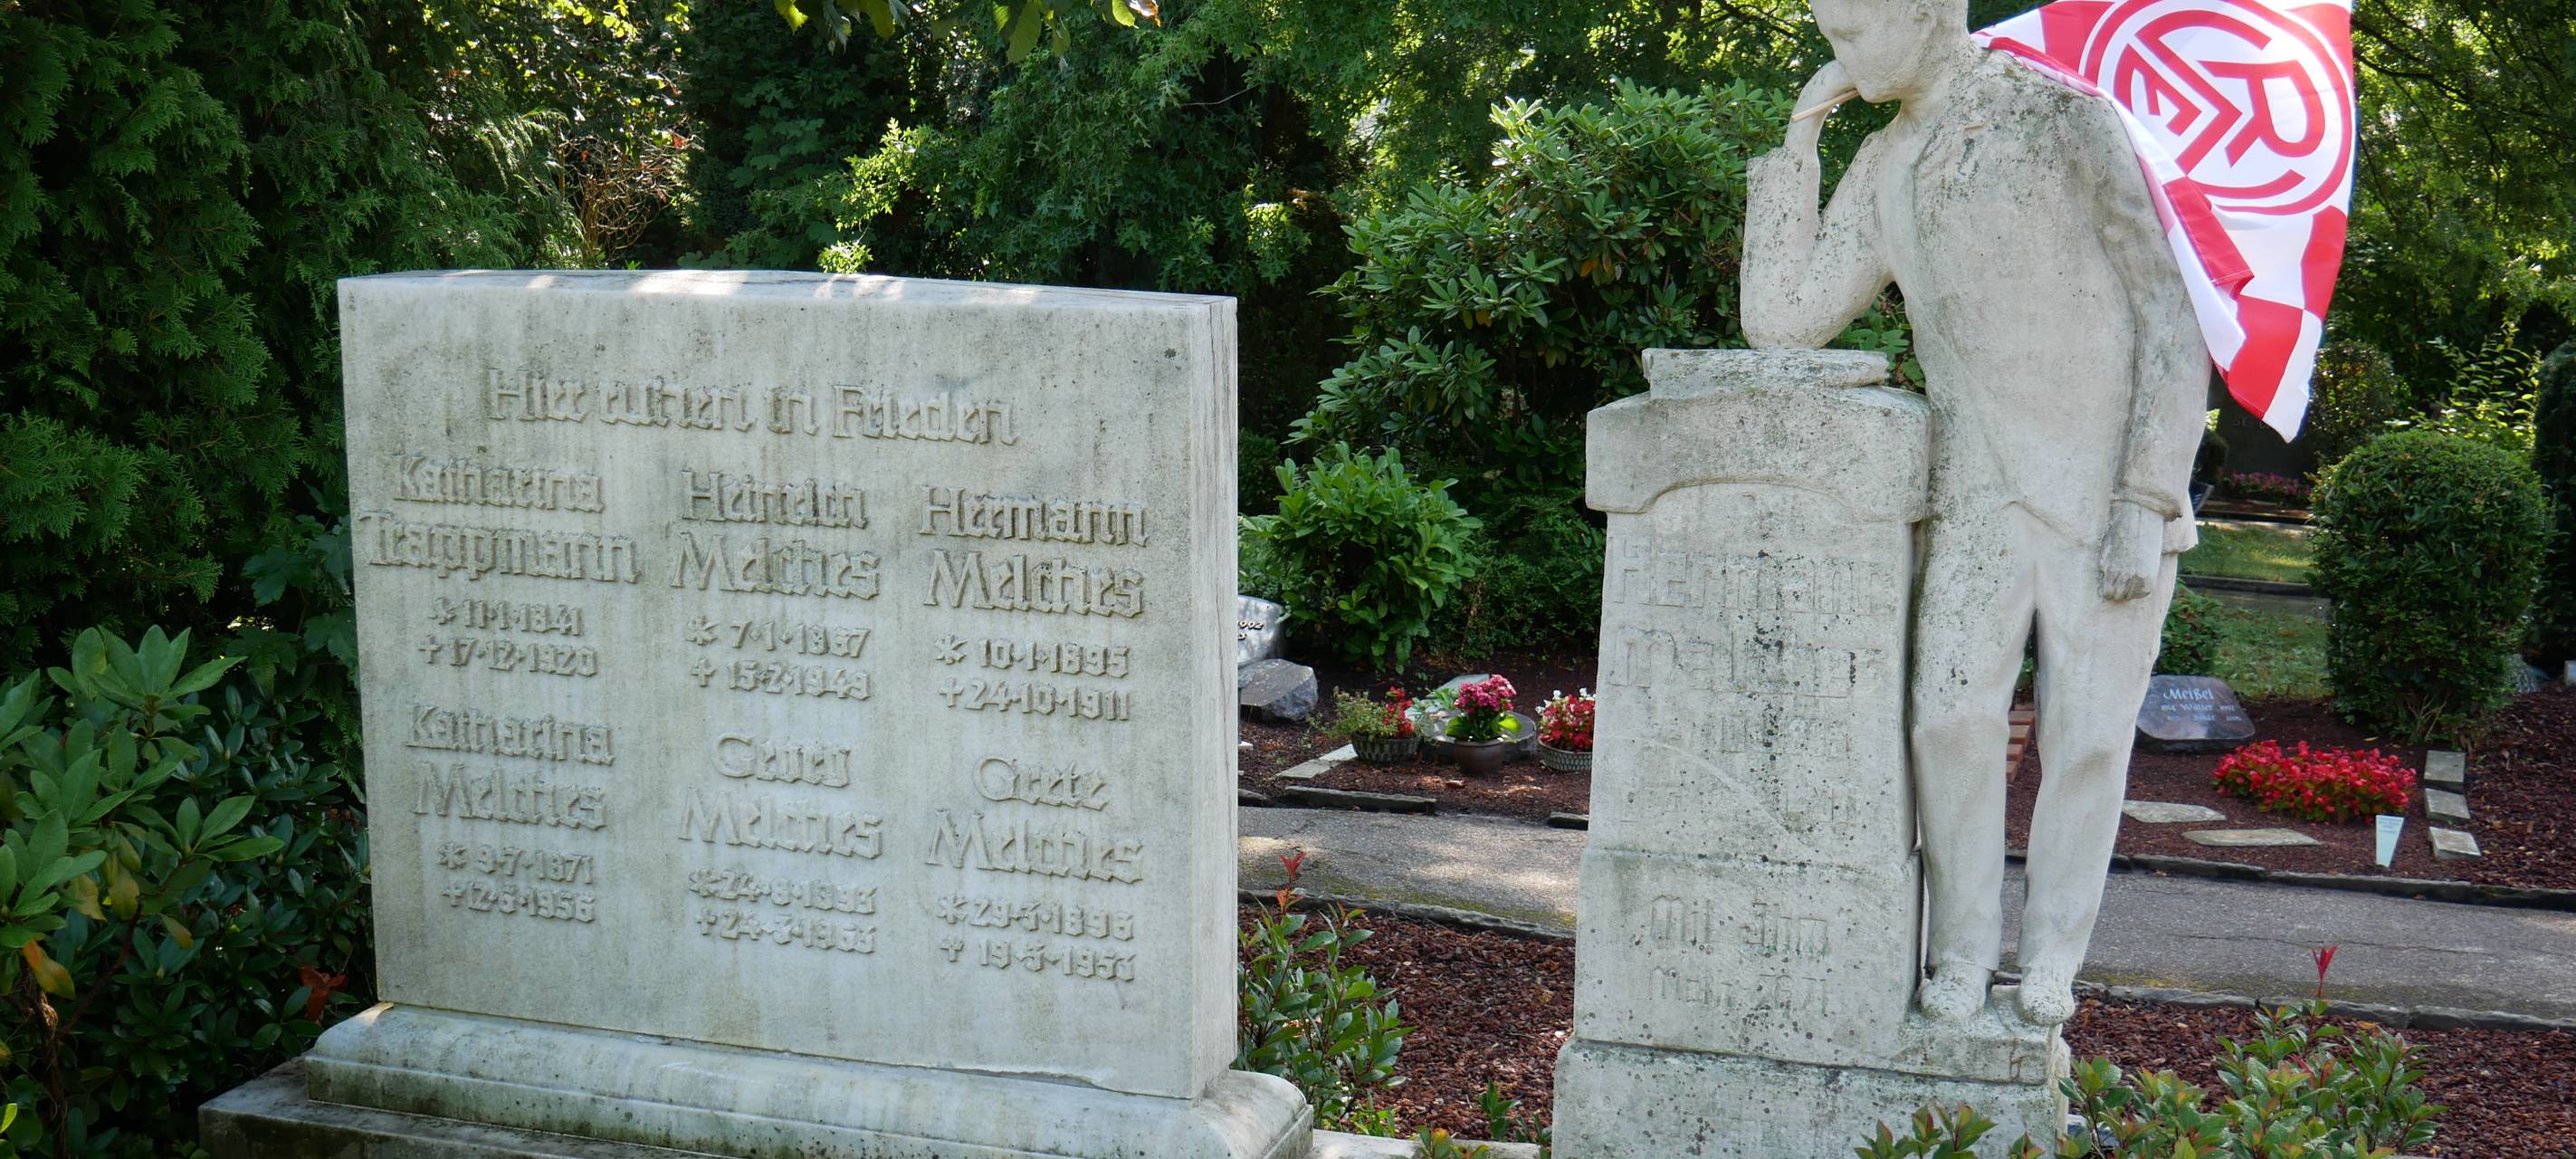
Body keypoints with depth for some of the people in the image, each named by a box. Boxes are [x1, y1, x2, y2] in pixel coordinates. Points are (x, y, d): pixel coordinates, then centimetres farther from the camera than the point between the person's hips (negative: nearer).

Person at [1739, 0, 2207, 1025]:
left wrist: (2148, 500, -14)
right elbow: (1780, 320, 8)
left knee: (2089, 737, 0)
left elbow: (2172, 316, -8)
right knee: (1951, 717, -12)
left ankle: (2050, 965, 17)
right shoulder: (1882, 172, 11)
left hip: (2112, 492, -3)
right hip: (1979, 491, 3)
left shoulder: (2066, 120, -6)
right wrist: (1797, 143, 5)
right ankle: (1960, 960, 3)